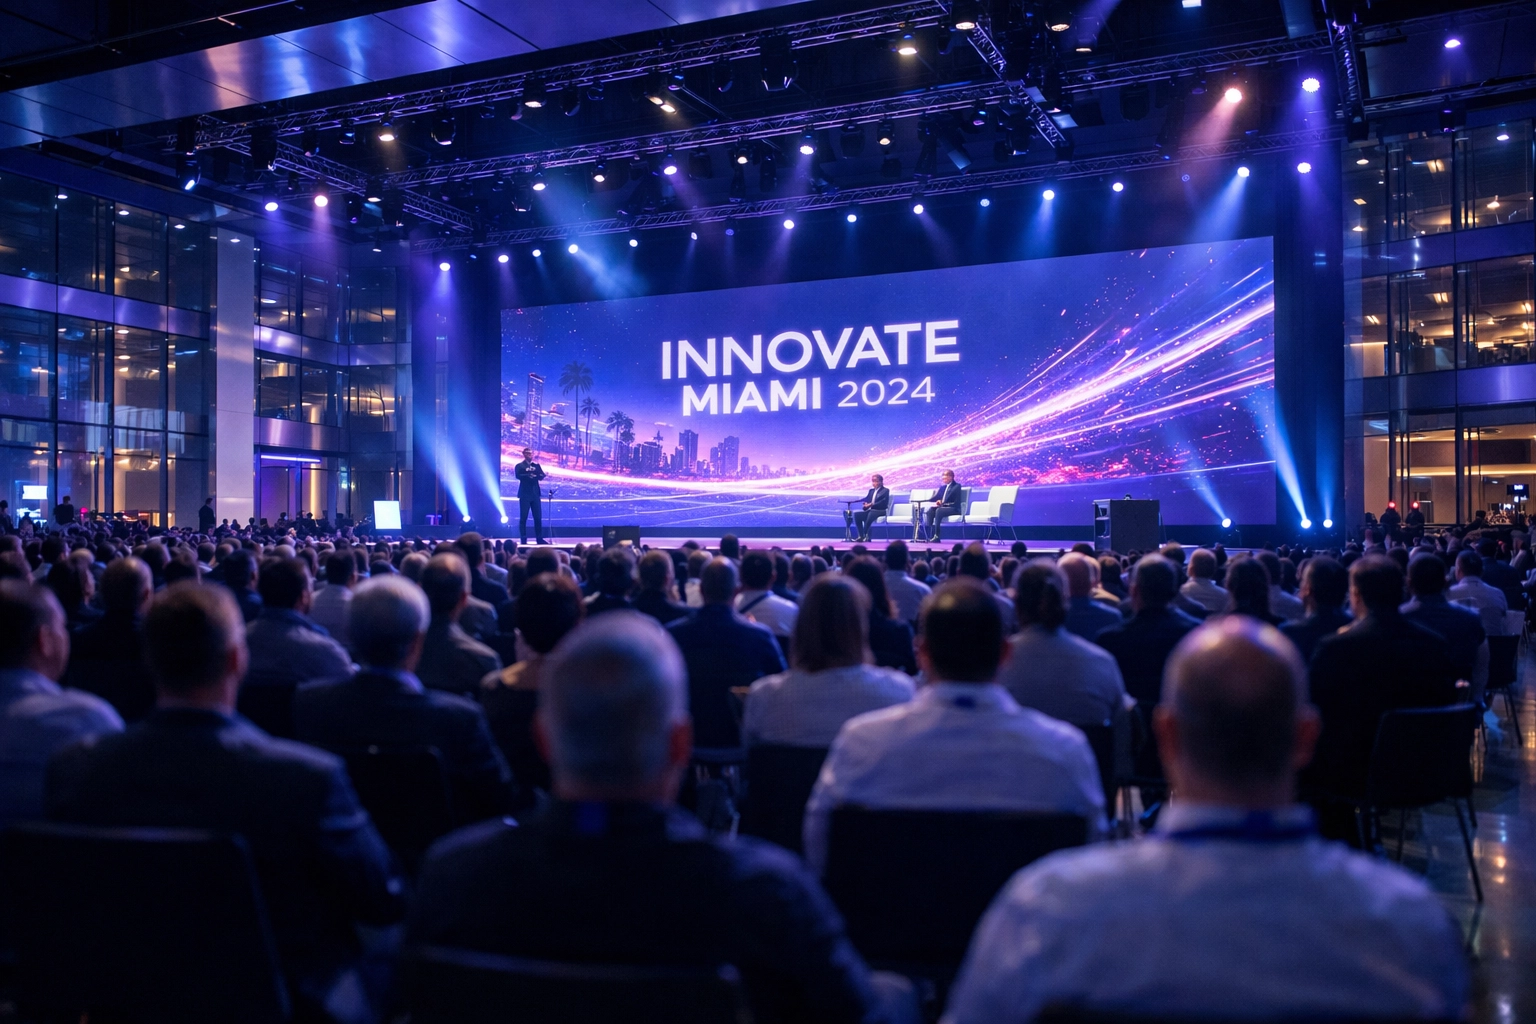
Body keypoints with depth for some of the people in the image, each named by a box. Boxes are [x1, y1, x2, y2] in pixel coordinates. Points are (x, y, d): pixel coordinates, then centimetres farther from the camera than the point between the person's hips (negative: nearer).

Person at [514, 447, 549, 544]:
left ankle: (539, 538, 6)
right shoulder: (519, 466, 1)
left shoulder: (536, 465, 15)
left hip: (535, 494, 4)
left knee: (538, 517, 2)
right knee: (523, 518, -3)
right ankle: (523, 539, 0)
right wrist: (528, 475, -31)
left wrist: (544, 475, -19)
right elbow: (518, 476, -17)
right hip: (525, 494, -4)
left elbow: (541, 476, 3)